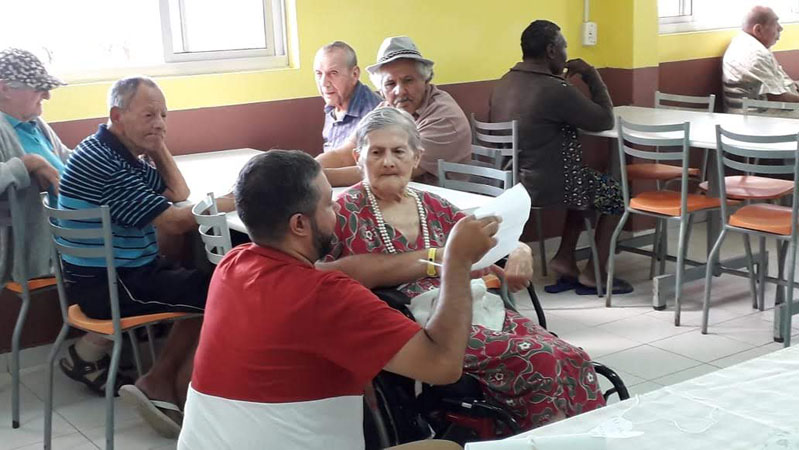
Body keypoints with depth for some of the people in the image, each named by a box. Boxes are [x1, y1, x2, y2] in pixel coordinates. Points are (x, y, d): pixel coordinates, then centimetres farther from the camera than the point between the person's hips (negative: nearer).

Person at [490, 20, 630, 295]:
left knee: (587, 184, 29)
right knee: (614, 192, 15)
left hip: (508, 181, 9)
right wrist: (590, 74, -3)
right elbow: (605, 120, -11)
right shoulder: (555, 89, -23)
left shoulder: (504, 84, 4)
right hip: (545, 185, -9)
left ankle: (565, 260, 24)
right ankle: (593, 274, 19)